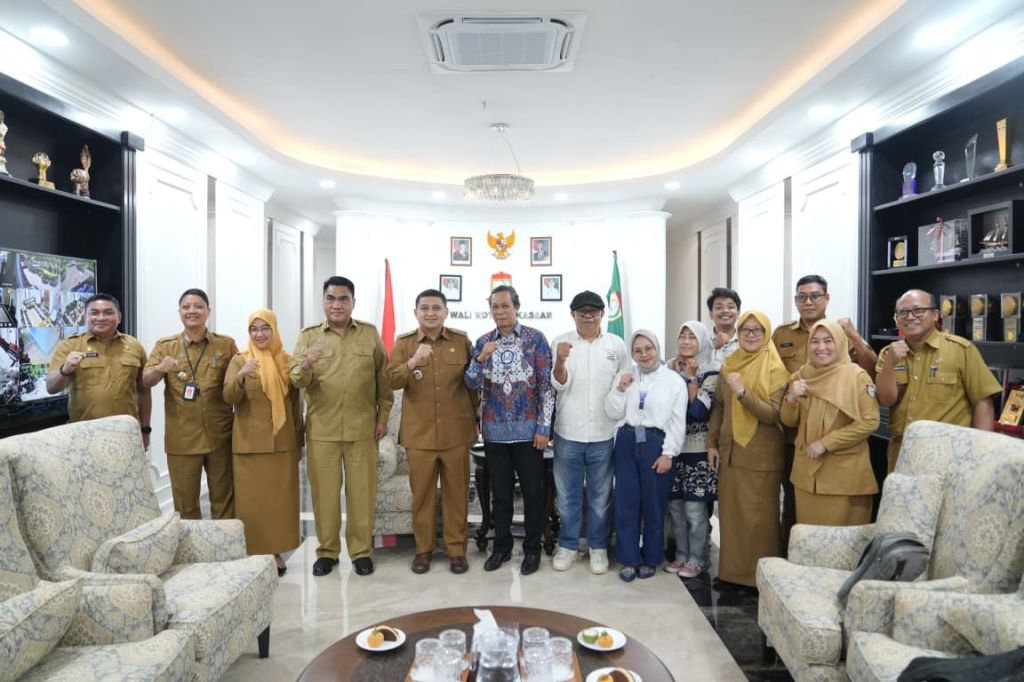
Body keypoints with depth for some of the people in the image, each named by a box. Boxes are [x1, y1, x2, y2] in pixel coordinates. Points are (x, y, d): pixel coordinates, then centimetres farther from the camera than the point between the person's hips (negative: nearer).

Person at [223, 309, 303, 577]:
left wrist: (300, 441, 8)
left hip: (283, 442, 2)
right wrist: (241, 376, -31)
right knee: (251, 498, 1)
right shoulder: (239, 360, 0)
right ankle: (253, 552, 12)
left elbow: (296, 403, 8)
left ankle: (276, 550, 19)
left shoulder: (288, 361, 5)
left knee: (281, 497, 6)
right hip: (250, 442, -2)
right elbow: (228, 397, -11)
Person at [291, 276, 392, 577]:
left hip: (362, 428, 0)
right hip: (321, 429, 0)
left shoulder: (370, 334, 4)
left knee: (362, 492, 6)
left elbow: (383, 378, 7)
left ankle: (361, 550, 20)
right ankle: (326, 551, 23)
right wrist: (305, 366, -28)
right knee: (324, 492, 7)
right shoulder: (308, 336, 3)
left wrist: (383, 417, 2)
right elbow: (297, 380, -5)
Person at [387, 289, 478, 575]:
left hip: (456, 432, 0)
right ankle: (423, 548, 25)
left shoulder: (462, 341, 2)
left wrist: (474, 416, 10)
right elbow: (391, 380, -10)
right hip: (419, 433, 0)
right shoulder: (403, 343, 1)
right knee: (421, 493, 9)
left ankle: (457, 549, 21)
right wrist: (413, 362, -28)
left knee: (457, 493, 8)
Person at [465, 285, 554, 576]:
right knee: (500, 492, 13)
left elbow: (546, 385, -6)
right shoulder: (483, 342, 5)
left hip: (527, 429, -3)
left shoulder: (535, 338, -5)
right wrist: (481, 358, -20)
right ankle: (502, 546, 28)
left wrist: (544, 427, -10)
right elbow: (472, 383, -1)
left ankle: (532, 549, 23)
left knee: (532, 492, 7)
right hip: (495, 430, 3)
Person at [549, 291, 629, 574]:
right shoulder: (561, 342, -2)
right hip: (568, 432, 0)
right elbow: (559, 384, -6)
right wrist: (560, 361, -27)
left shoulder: (616, 344, 2)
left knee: (600, 496, 12)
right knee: (567, 495, 11)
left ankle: (598, 547, 27)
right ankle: (568, 545, 27)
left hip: (604, 434, 1)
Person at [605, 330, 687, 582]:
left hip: (656, 443, -2)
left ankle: (650, 558, 25)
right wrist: (620, 389, -10)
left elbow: (677, 422, -3)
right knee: (626, 502, 6)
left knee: (654, 503, 8)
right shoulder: (624, 376, 7)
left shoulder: (674, 380, -2)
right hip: (627, 442, 3)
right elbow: (613, 413, 4)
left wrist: (668, 453, -8)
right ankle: (629, 559, 19)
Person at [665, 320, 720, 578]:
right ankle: (681, 555, 24)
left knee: (695, 508, -1)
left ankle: (696, 559, 15)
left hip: (697, 450, -4)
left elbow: (699, 411, -16)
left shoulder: (711, 374, -5)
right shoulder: (671, 369, 9)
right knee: (675, 506, 10)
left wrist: (691, 377, -12)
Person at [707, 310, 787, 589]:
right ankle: (732, 570, 25)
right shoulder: (729, 365, 8)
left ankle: (761, 574, 18)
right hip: (729, 452, 5)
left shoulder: (775, 370, -8)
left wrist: (743, 393, -28)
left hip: (761, 457, -5)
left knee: (758, 516, 3)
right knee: (730, 512, 11)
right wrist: (712, 444, 6)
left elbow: (773, 415, -17)